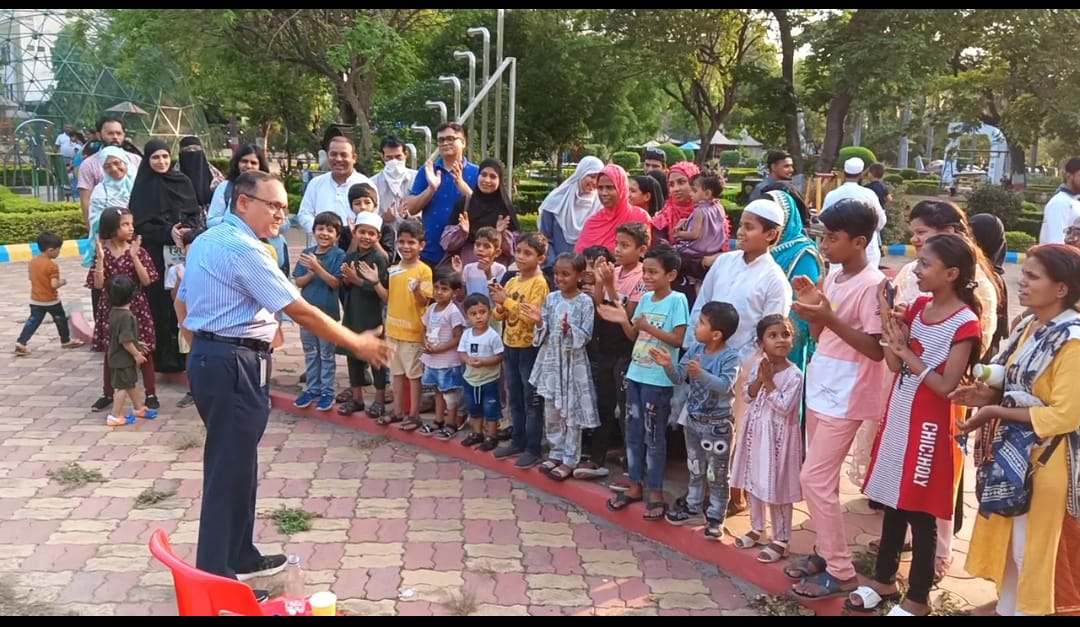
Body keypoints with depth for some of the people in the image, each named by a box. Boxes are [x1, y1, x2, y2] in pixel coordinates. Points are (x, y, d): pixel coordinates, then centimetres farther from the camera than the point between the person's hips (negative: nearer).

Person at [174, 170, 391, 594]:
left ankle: (239, 557, 31)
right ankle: (214, 577, 7)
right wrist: (357, 344, -12)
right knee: (229, 469, -2)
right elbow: (301, 311, -20)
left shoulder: (206, 241, 13)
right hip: (234, 366, -10)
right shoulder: (245, 249, -18)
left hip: (210, 357, 10)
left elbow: (182, 302, 21)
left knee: (235, 463, 19)